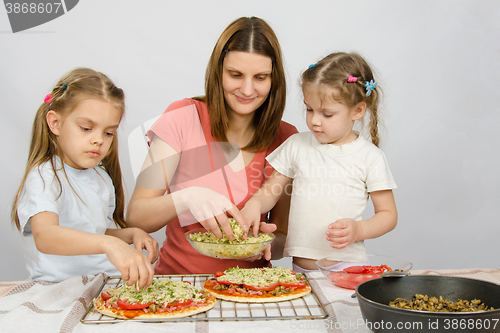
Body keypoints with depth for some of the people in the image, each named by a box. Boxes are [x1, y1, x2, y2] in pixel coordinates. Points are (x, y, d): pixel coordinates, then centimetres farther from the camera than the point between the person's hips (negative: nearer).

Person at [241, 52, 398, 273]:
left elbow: (388, 215, 5)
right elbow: (270, 191, 13)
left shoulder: (370, 157, 0)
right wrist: (254, 204, -8)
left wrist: (358, 230, -13)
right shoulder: (297, 145, 8)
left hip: (346, 265, -2)